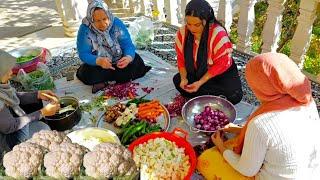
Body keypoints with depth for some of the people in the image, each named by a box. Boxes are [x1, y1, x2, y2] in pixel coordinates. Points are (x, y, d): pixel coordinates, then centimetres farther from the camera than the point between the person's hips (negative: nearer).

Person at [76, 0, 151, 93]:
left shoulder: (117, 23, -14)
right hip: (97, 65, -1)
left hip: (118, 62, 2)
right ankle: (123, 75, -15)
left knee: (137, 61, -22)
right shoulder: (85, 29, -18)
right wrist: (99, 61, -43)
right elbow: (83, 54, -21)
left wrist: (128, 57, -40)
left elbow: (128, 44, -16)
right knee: (86, 74, -28)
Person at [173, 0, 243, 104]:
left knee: (234, 96, -28)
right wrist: (184, 78, -21)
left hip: (221, 73, -5)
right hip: (197, 72, 5)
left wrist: (200, 82, -29)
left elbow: (221, 65, -24)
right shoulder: (182, 33, -14)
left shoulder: (219, 34, -28)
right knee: (177, 81, -17)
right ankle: (215, 93, -9)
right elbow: (181, 58, -5)